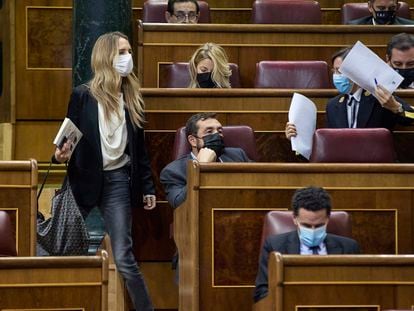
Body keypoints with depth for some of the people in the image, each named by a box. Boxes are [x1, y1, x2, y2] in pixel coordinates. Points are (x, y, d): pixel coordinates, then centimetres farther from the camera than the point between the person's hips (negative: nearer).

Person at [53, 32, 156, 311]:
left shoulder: (133, 97, 7)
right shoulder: (83, 95, -2)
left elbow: (139, 146, 12)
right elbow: (69, 137, 0)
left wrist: (148, 187, 10)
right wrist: (61, 154, -22)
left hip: (117, 180, 1)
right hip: (84, 178, -1)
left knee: (123, 257, -6)